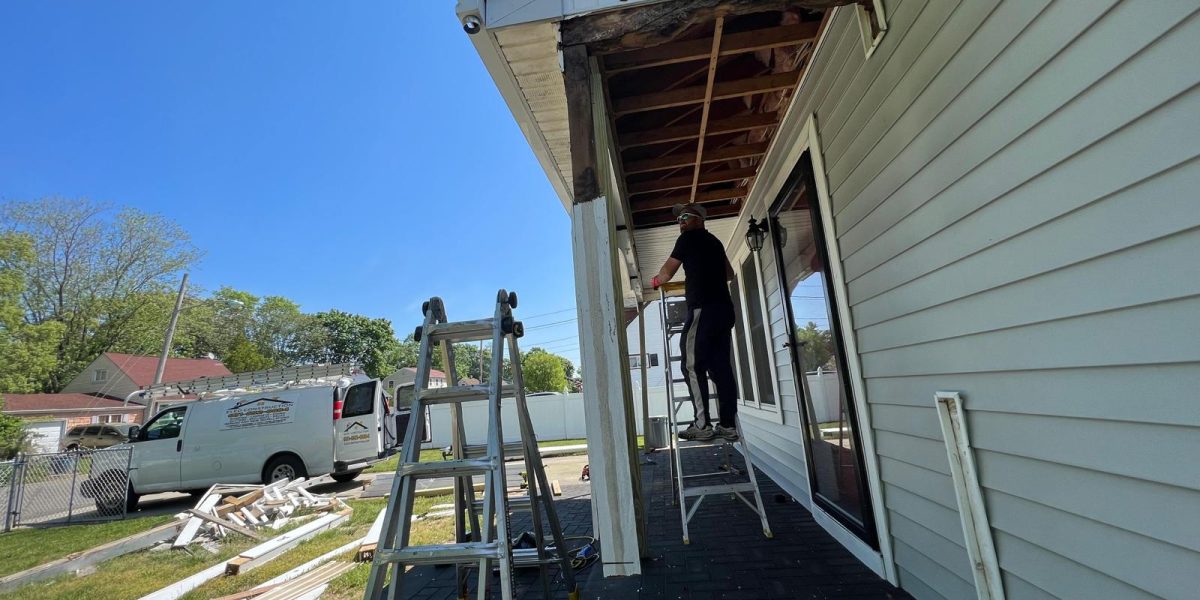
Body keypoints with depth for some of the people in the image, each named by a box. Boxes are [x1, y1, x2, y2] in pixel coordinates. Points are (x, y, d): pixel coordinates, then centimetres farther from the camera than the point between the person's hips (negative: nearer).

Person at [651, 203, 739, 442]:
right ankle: (728, 425, 5)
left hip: (703, 308, -8)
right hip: (723, 308, 8)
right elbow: (729, 273, 37)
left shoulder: (689, 238, 3)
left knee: (692, 365, -7)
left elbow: (667, 272, 7)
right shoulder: (714, 241, 25)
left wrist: (656, 280, 27)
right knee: (721, 367, 5)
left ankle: (703, 425, -10)